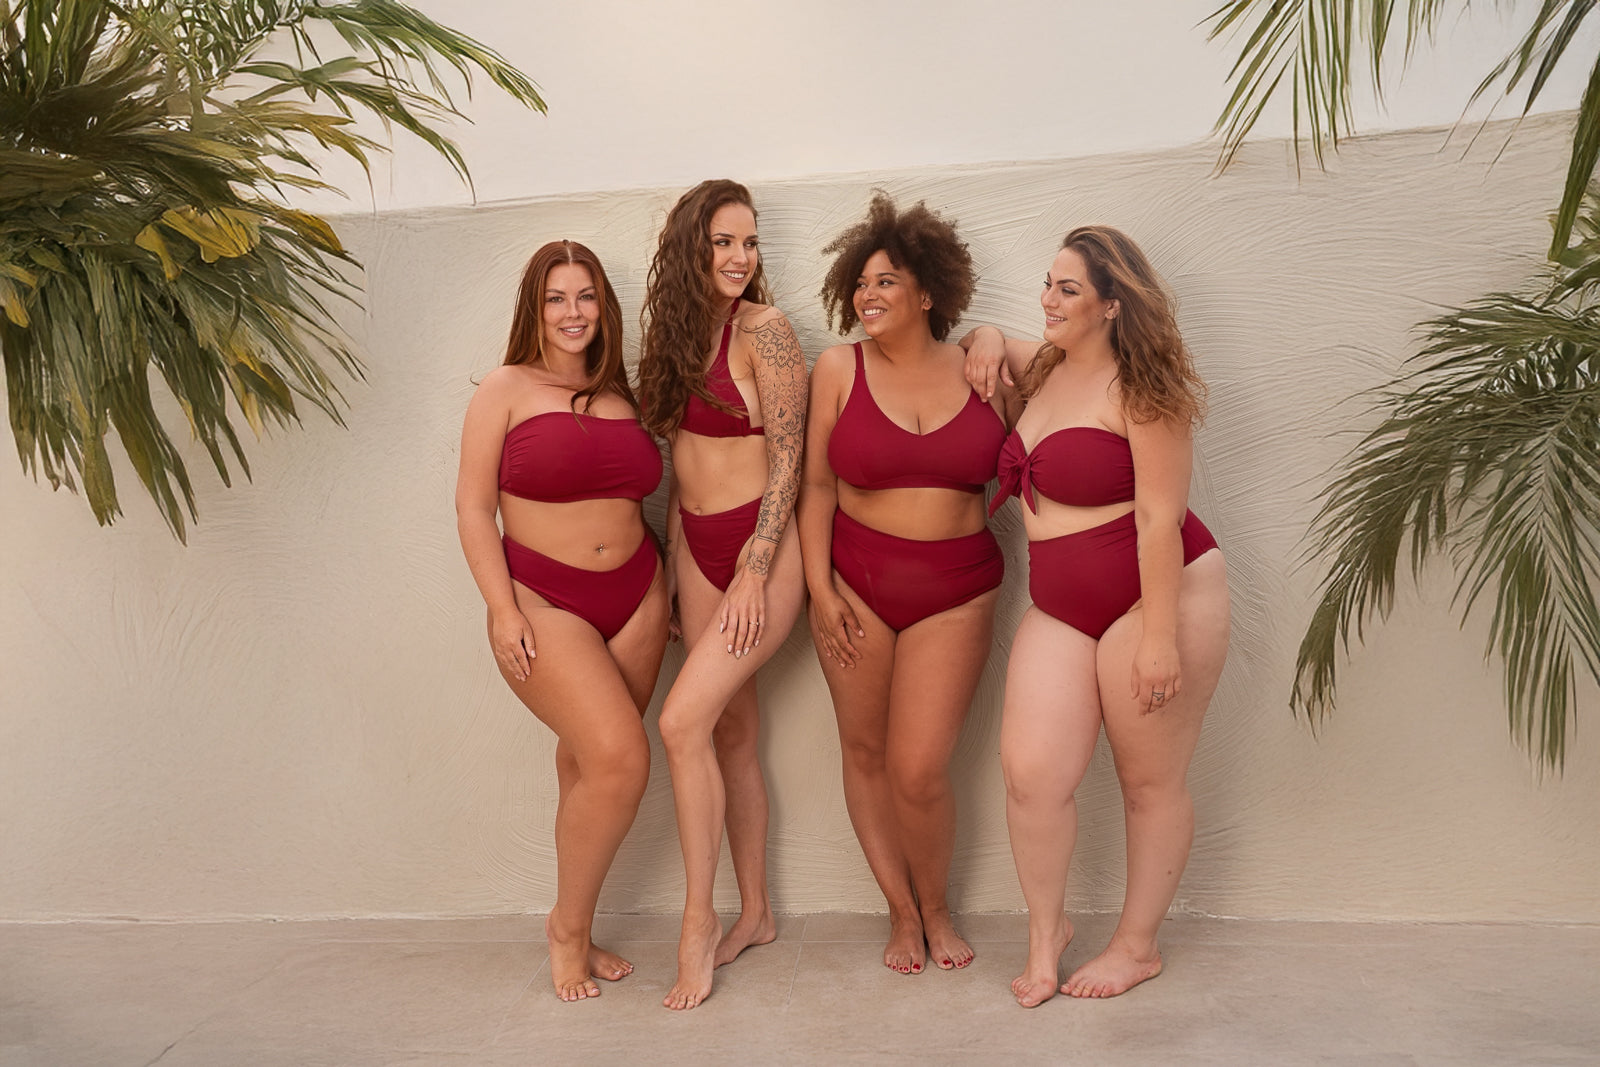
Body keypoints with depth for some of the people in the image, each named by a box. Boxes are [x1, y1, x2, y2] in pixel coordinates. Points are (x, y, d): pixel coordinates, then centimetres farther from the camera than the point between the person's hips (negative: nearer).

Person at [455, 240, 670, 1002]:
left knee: (587, 766, 8)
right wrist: (503, 611, -13)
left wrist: (665, 595, 12)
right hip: (543, 602, -4)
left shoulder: (621, 396, 12)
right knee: (620, 759, -17)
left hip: (635, 600, 5)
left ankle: (576, 933, 24)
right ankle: (567, 926, 6)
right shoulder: (507, 389, -1)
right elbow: (474, 508, -5)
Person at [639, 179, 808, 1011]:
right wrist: (672, 570, 14)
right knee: (732, 731, 11)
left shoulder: (763, 327, -11)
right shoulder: (678, 332, 10)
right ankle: (754, 913, 24)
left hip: (762, 546, -7)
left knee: (683, 720, -14)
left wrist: (754, 573, -16)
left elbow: (785, 459, -13)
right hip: (698, 546, 7)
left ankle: (699, 920, 3)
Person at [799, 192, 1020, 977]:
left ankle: (937, 905, 26)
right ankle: (901, 910, 30)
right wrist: (820, 589, -5)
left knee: (918, 770, -3)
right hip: (854, 581, 1)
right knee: (864, 751, 9)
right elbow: (817, 486, 0)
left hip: (956, 591, -1)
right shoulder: (840, 368, -1)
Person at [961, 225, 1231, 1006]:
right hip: (1059, 605, 7)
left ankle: (1137, 946, 26)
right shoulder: (1048, 367, 11)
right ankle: (1046, 929, 19)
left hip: (1155, 596, -7)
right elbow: (992, 348, 35)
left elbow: (1160, 517, -18)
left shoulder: (1142, 387, -13)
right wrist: (986, 341, 10)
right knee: (1031, 772, -3)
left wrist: (1161, 636, -20)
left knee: (1150, 782, 7)